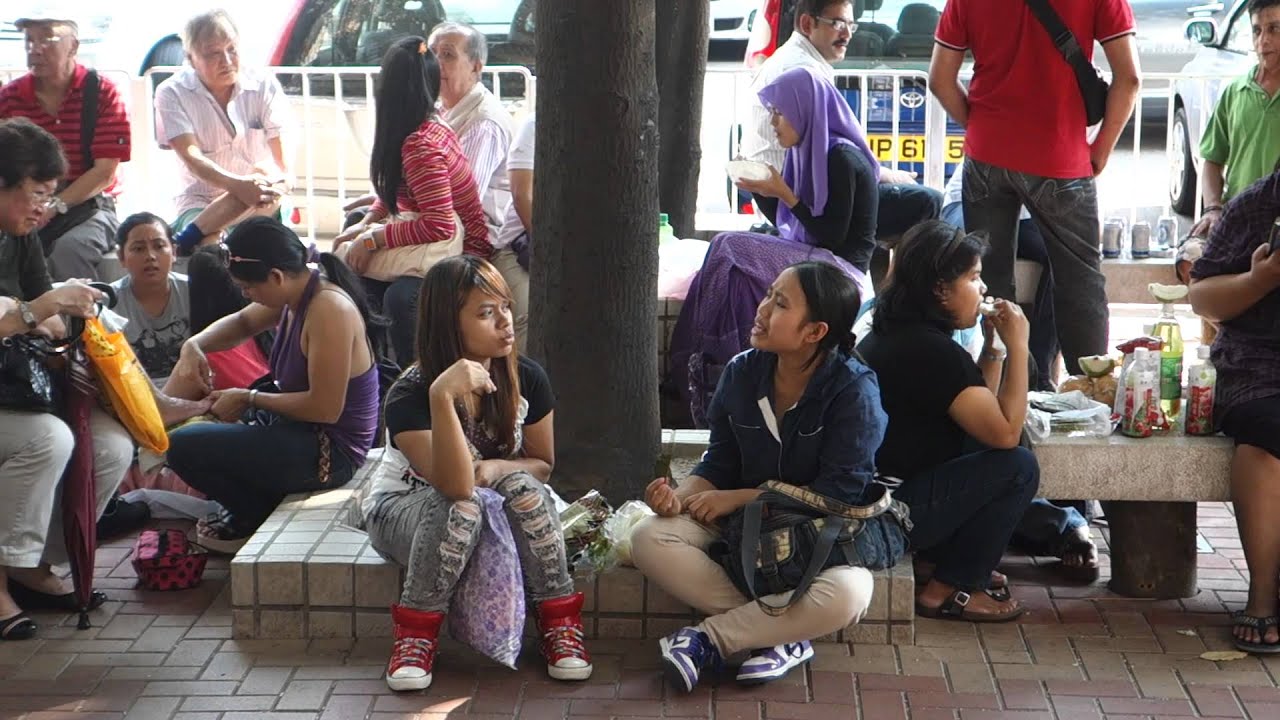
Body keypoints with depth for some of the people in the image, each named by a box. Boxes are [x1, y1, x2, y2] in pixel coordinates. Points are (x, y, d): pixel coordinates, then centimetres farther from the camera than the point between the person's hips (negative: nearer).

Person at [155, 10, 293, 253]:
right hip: (201, 204, -3)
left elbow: (283, 161, -10)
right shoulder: (173, 93, -5)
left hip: (262, 204, 4)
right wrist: (237, 185, -38)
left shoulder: (265, 86, -2)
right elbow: (191, 157, -18)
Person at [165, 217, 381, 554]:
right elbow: (243, 323, 21)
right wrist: (194, 345, 1)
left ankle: (258, 518, 4)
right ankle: (255, 506, 18)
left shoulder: (329, 311, -26)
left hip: (329, 451, -11)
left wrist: (249, 399, -17)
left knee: (183, 447, -18)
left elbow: (325, 408, -28)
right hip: (302, 429, 11)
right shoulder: (296, 292, 2)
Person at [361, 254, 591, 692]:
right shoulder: (409, 396, -26)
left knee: (523, 487, -30)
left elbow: (543, 464, 0)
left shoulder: (526, 380, -13)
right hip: (402, 510, -3)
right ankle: (415, 634, -24)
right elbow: (456, 485, -39)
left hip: (499, 513, 4)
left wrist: (495, 468, -23)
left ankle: (559, 620, -19)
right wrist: (443, 397, -50)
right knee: (463, 507, -37)